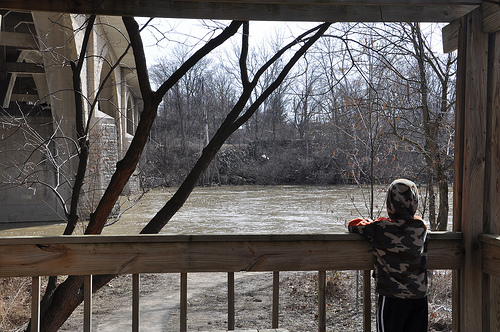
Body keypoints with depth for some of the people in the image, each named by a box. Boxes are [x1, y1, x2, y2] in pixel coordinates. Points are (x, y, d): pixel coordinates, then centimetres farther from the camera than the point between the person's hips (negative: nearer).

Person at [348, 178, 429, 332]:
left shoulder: (380, 228, -15)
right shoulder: (421, 226, -4)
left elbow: (353, 224, 0)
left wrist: (370, 222, 16)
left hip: (392, 297, -3)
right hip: (419, 296, 3)